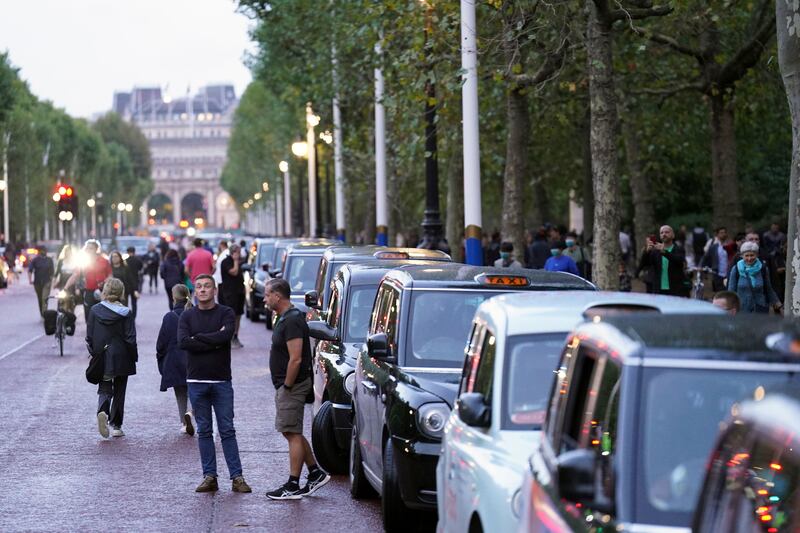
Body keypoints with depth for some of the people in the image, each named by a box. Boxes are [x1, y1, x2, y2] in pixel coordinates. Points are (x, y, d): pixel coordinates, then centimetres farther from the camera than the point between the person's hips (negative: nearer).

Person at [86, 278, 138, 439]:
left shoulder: (95, 310, -4)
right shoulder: (125, 313, -10)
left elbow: (89, 337, 0)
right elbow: (130, 339, -10)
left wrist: (93, 353, 11)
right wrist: (134, 357, 1)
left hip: (101, 359, 1)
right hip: (121, 359, -1)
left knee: (104, 389, 11)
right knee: (119, 392, 12)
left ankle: (102, 411, -20)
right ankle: (116, 426, 14)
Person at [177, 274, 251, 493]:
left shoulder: (226, 313, 2)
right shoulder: (187, 316, 7)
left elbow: (225, 336, -17)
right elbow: (182, 342, -10)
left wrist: (197, 338, -10)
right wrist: (213, 341, -13)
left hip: (221, 380, -2)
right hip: (196, 381, 2)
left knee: (227, 430, -2)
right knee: (204, 431, 5)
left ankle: (237, 477, -2)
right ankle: (209, 477, 9)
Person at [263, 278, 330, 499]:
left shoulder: (292, 321, -19)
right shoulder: (285, 319, 15)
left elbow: (296, 359, -24)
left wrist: (287, 385, -18)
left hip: (292, 386, -11)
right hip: (284, 385, 11)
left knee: (293, 434, -6)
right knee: (293, 433, 15)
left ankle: (293, 485, -3)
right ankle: (315, 473, 21)